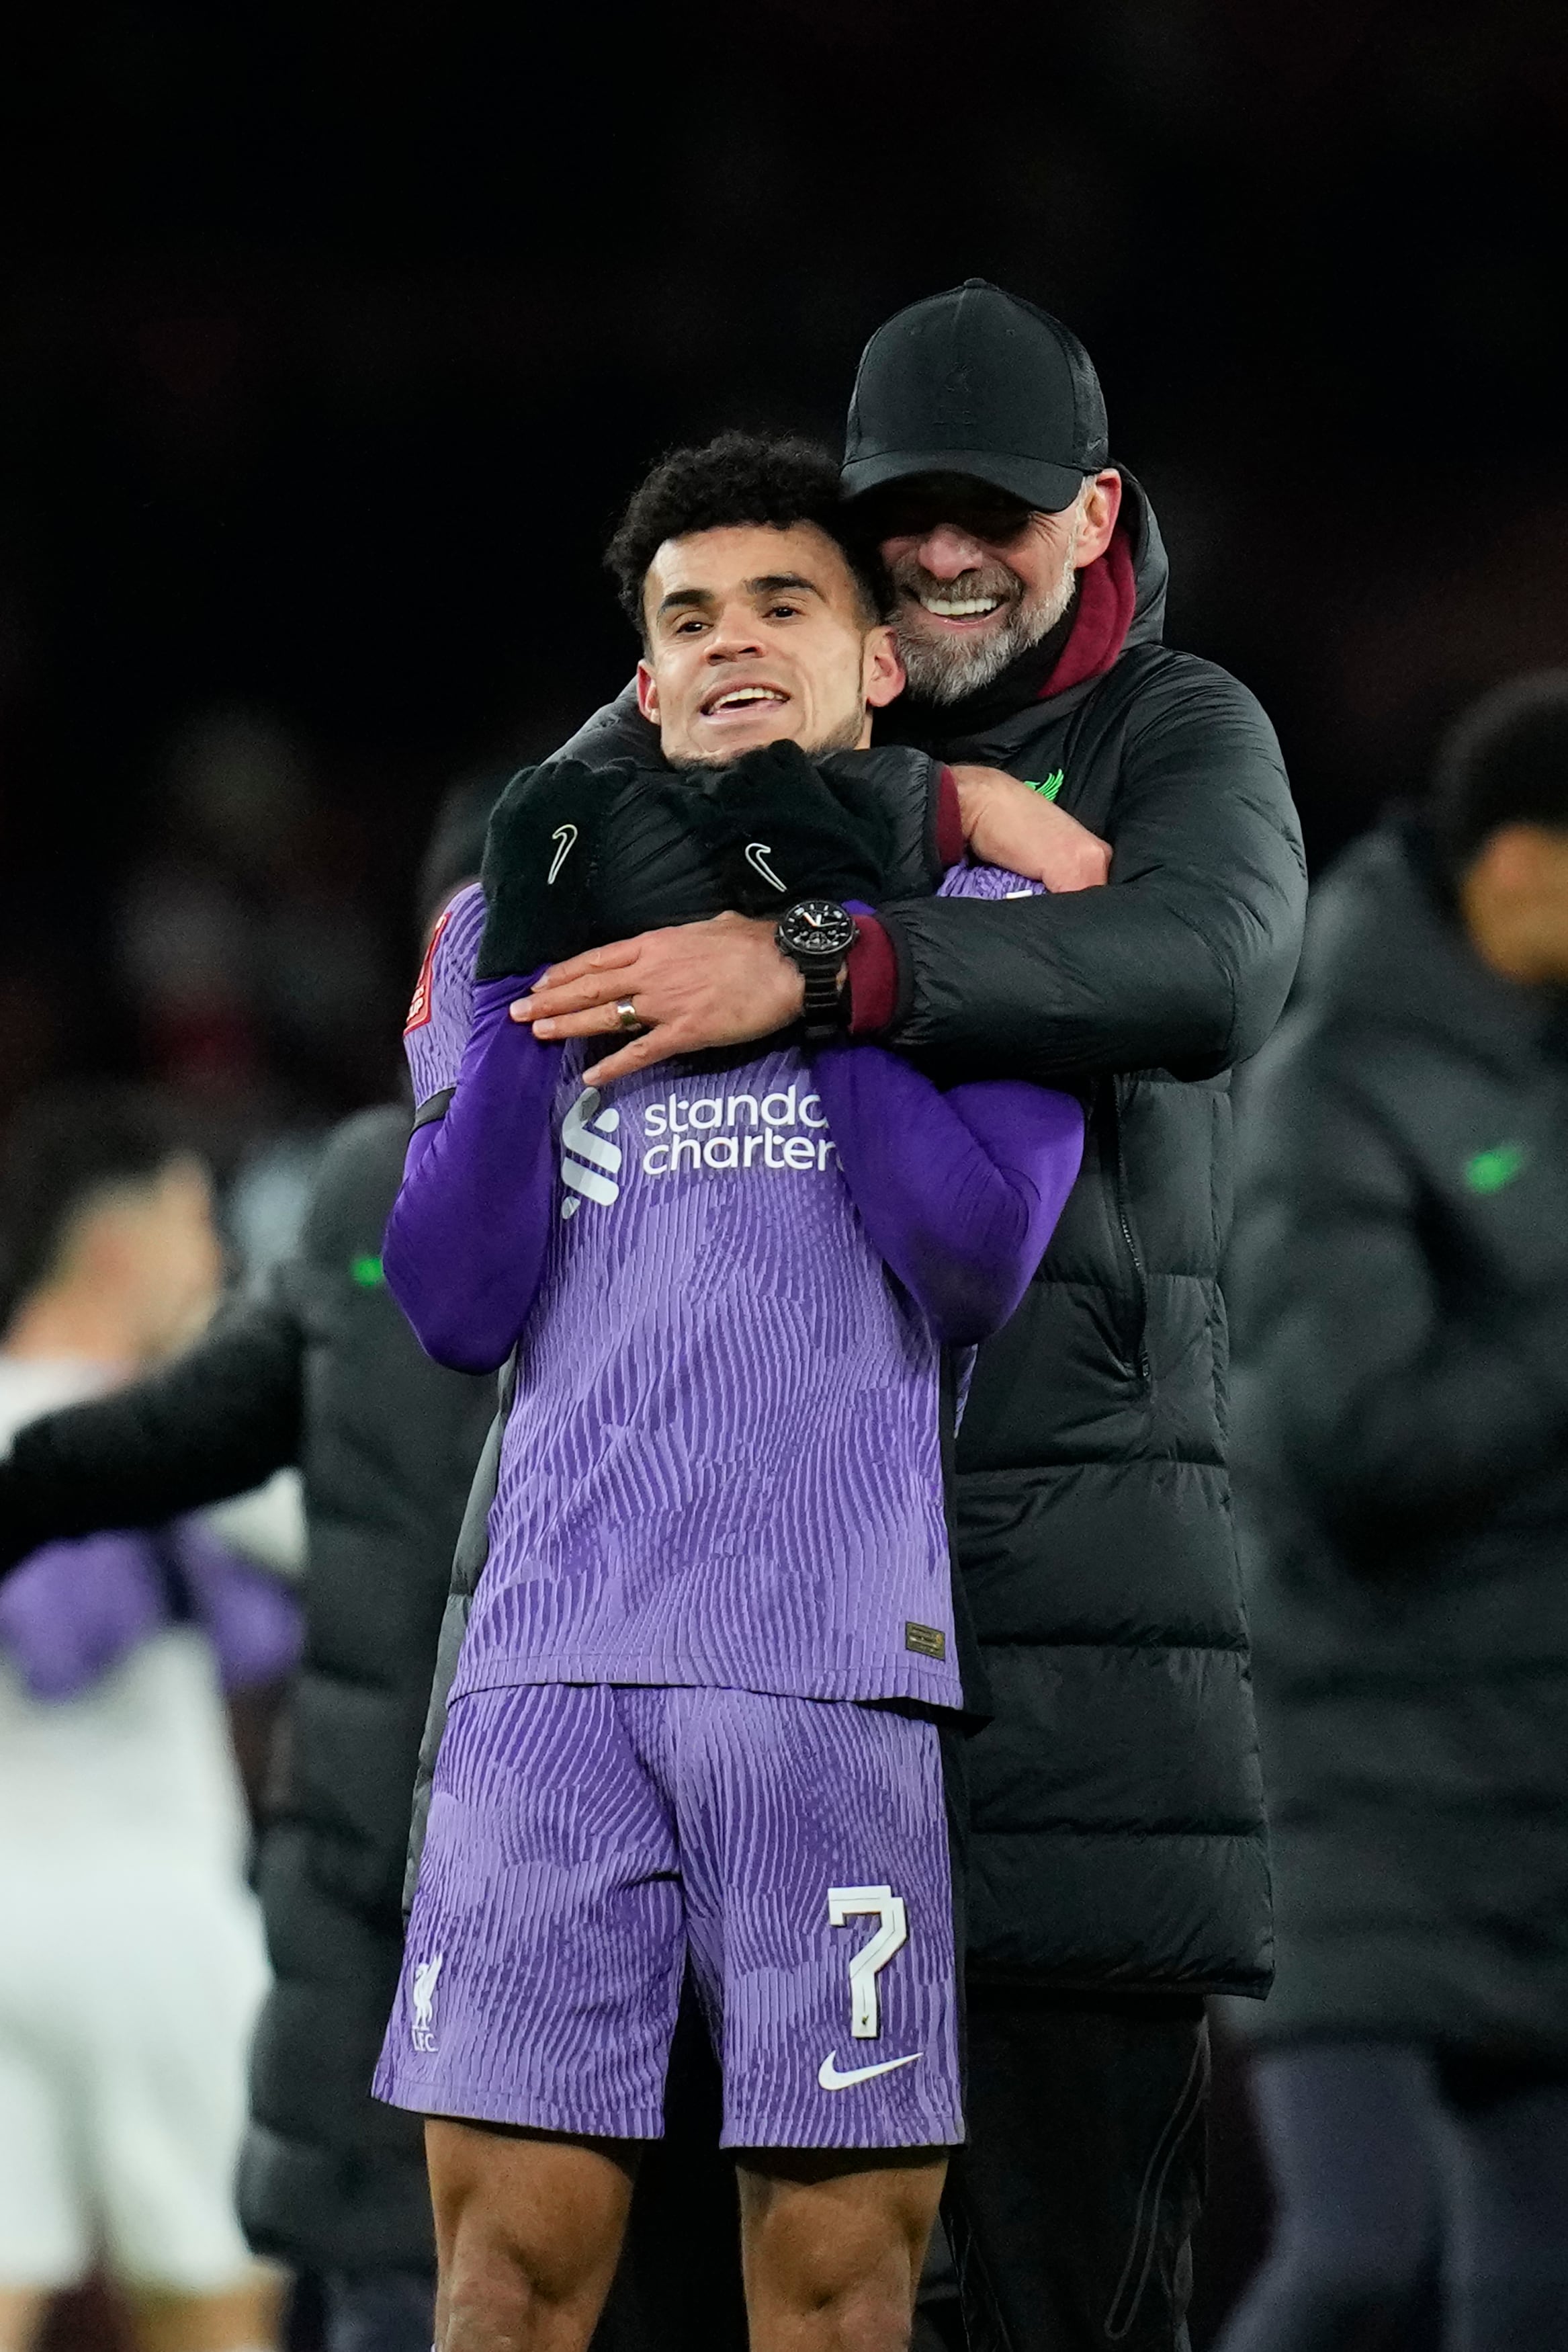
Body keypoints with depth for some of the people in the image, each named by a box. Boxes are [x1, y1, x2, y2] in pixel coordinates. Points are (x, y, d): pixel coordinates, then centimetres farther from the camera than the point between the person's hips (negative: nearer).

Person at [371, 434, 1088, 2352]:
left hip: (835, 1677, -2)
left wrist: (832, 959, -6)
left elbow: (975, 1269, -6)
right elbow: (458, 1311, 7)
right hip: (551, 1655, 2)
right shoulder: (525, 913, 18)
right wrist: (522, 985, 0)